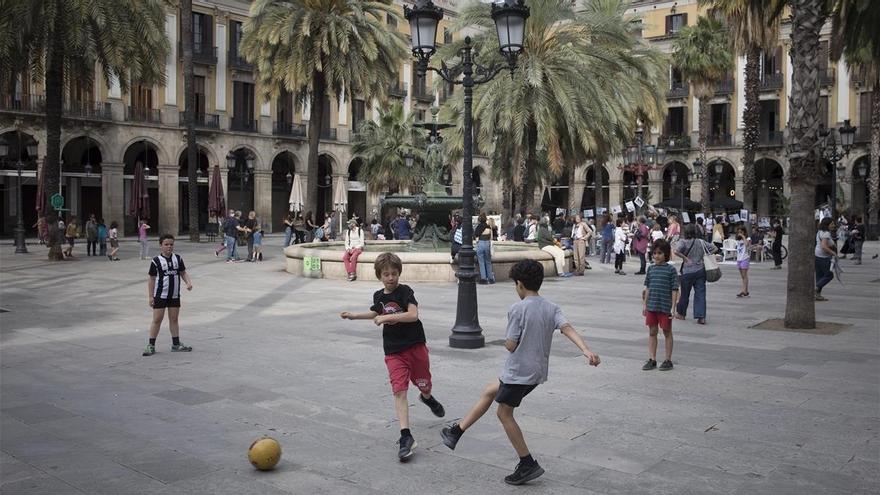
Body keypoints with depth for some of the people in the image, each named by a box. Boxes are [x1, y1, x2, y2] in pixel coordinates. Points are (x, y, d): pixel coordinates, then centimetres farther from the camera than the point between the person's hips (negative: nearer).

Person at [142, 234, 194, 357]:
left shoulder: (178, 259, 2)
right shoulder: (156, 261, -8)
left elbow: (183, 273, 8)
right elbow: (152, 279, -4)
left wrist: (188, 282, -12)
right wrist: (150, 296, -6)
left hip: (174, 295, 4)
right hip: (160, 295, -4)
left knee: (174, 319, 11)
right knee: (157, 319, -1)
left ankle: (176, 344, 20)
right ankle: (151, 345, 7)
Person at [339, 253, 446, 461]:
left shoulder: (405, 291, -11)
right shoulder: (378, 296, 6)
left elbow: (413, 315, -26)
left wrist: (387, 317, -25)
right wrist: (354, 315, 24)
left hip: (415, 346, -3)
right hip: (393, 351, 3)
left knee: (424, 386, 15)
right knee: (399, 390, -12)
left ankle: (427, 398, 54)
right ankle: (405, 436, -14)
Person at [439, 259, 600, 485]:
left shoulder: (518, 309, -17)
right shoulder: (552, 308, 2)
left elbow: (511, 345, -16)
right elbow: (568, 328, -14)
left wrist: (506, 341, 7)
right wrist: (586, 350, -25)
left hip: (519, 371, -8)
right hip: (538, 371, 8)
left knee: (504, 413, 8)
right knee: (490, 391, 20)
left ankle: (528, 464, 10)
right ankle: (456, 432, 28)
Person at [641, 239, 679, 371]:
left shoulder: (671, 269, -7)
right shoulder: (651, 269, 6)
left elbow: (674, 290, -7)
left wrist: (673, 307, -11)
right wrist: (644, 304, 10)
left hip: (665, 307, -4)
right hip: (651, 306, 4)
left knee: (667, 333, 9)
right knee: (652, 332, 10)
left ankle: (668, 360, 19)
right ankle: (652, 360, 19)